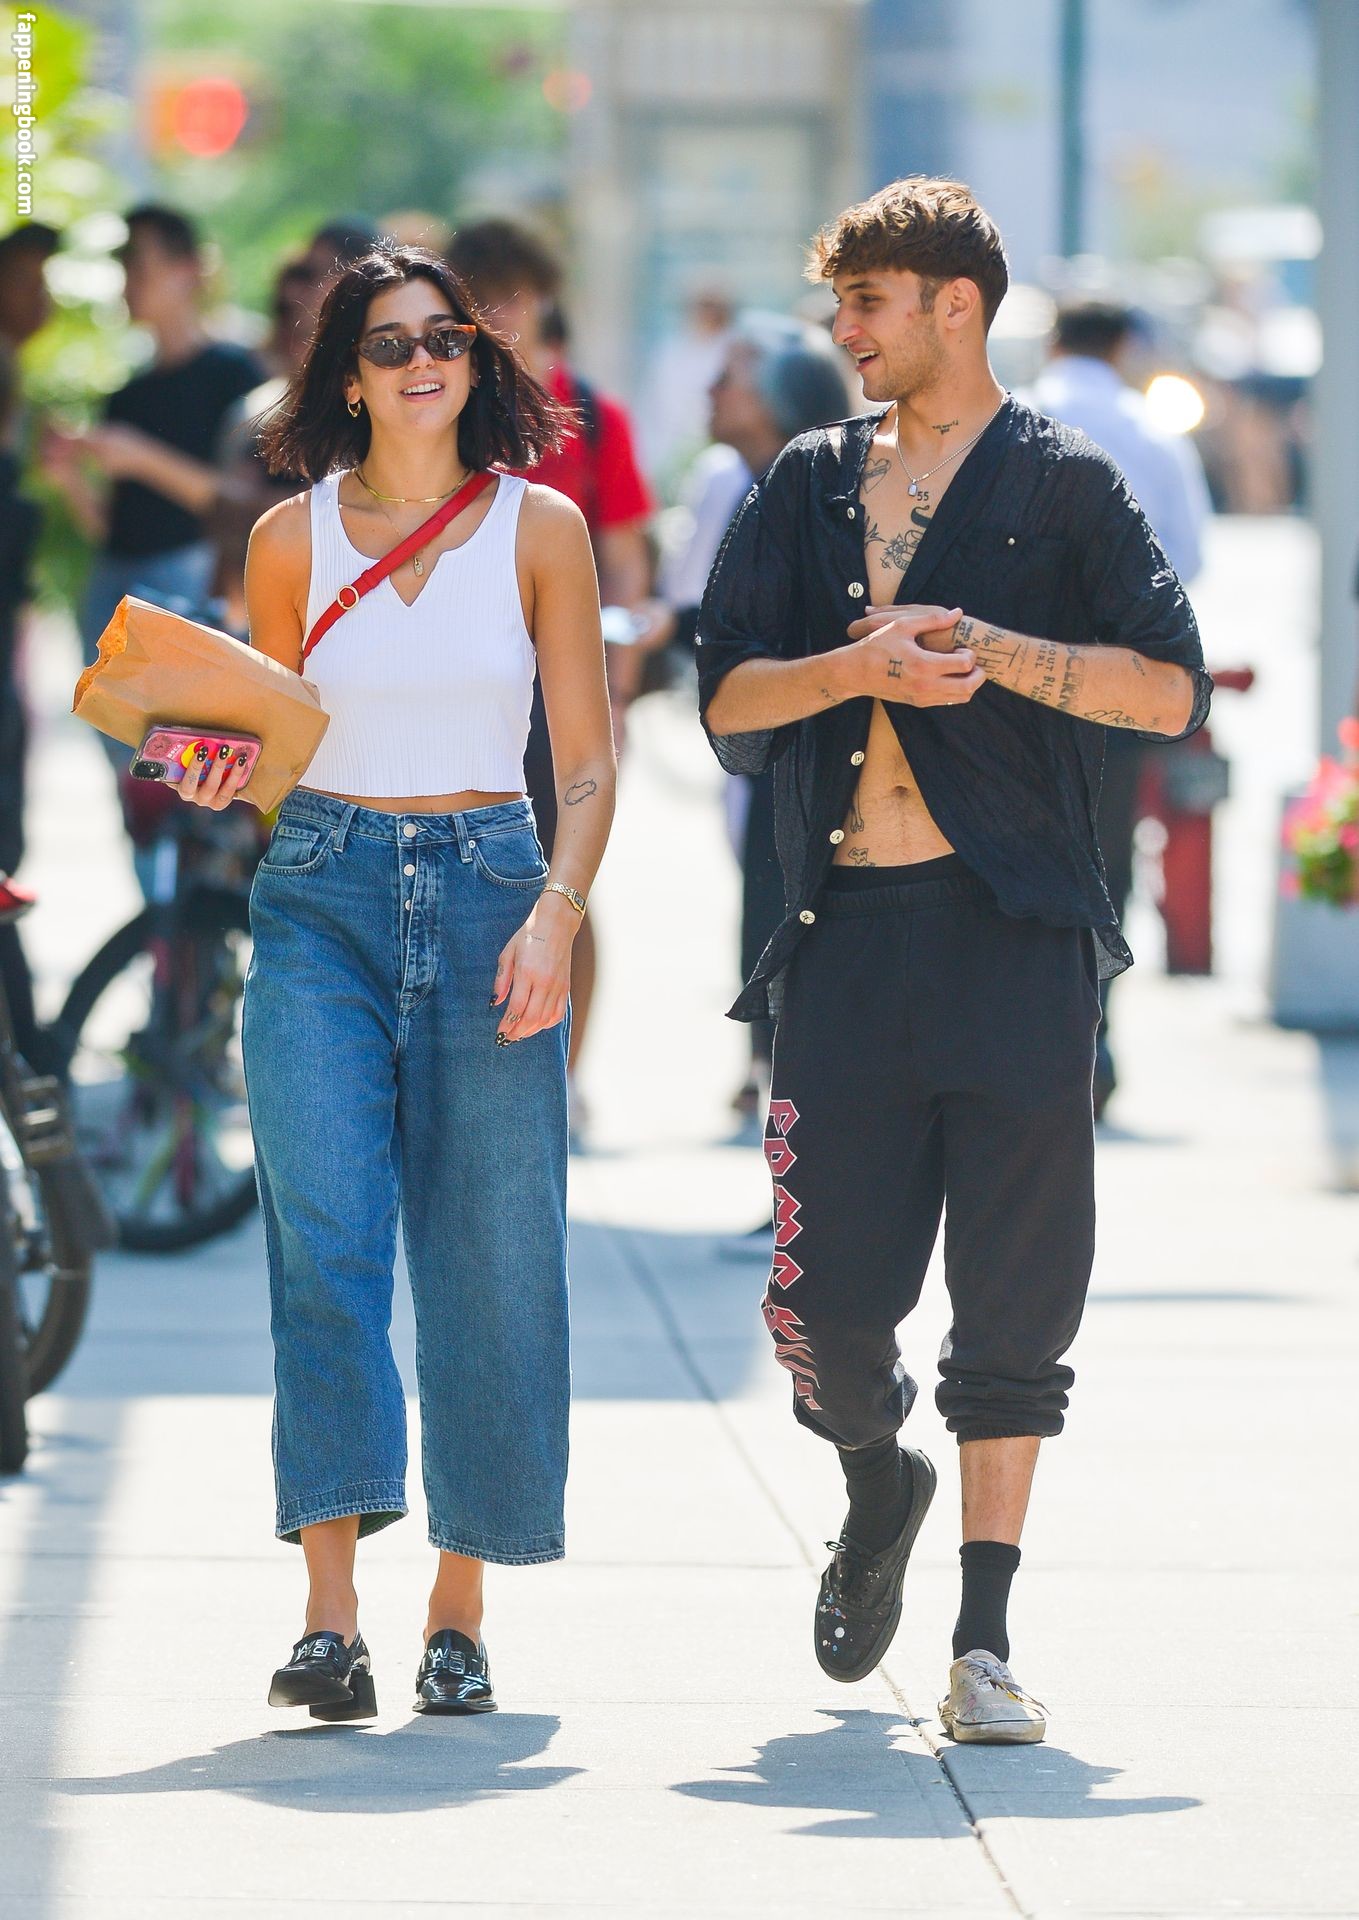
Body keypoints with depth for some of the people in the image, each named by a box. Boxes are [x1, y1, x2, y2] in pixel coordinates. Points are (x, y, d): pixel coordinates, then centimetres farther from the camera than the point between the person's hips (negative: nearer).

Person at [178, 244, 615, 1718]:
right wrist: (223, 778, -8)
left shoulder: (540, 529, 5)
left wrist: (557, 911, -9)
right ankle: (329, 1609, -15)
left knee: (489, 1253, -1)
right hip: (322, 894, 0)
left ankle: (460, 1609, 9)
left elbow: (589, 760, 6)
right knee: (324, 1235, -13)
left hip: (491, 893, 0)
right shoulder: (293, 537, 7)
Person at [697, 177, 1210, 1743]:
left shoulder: (1062, 485, 4)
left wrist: (991, 651, -10)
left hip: (1016, 935, -3)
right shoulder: (812, 484, 14)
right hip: (847, 927, 3)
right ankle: (878, 1484, 34)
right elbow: (727, 695, 8)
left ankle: (983, 1646, -1)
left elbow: (1169, 687, -3)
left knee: (1013, 1304, -4)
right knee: (825, 1299, 0)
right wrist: (862, 665, -9)